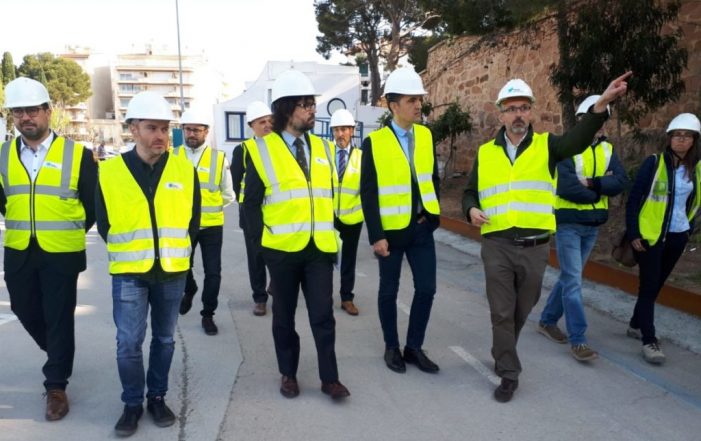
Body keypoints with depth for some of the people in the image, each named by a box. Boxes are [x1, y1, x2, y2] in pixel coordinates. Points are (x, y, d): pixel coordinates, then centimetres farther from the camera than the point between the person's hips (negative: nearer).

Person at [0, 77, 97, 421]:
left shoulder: (77, 155, -8)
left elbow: (94, 203, -1)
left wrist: (74, 232, 2)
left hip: (61, 253, -4)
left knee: (59, 318, 3)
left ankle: (56, 385, 19)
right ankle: (57, 353, 45)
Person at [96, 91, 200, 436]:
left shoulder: (185, 170, -2)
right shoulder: (109, 172, -6)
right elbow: (104, 224, 5)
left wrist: (176, 256, 11)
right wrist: (127, 253, 9)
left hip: (172, 273, 2)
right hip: (128, 273, -1)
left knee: (164, 338, 13)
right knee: (128, 342, 0)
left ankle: (157, 397, 30)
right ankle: (132, 404, 20)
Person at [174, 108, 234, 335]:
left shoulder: (219, 158, -4)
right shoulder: (173, 157, -1)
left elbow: (228, 195, 4)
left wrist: (208, 206, 1)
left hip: (211, 225, -1)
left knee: (213, 272, 3)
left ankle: (208, 315, 21)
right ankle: (189, 291, 49)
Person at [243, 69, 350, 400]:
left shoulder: (322, 148, 8)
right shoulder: (261, 149, -6)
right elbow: (251, 203, -4)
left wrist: (330, 233, 8)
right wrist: (261, 240, -7)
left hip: (320, 248, 3)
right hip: (282, 249, -2)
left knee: (323, 316, 5)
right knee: (284, 316, 12)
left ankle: (329, 378, 17)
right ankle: (288, 374, 29)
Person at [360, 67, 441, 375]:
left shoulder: (426, 136, 4)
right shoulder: (374, 142, -11)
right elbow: (368, 193, -11)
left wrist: (432, 212, 1)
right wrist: (376, 235, -15)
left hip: (422, 228, 4)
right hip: (391, 230, -4)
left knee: (426, 288, 6)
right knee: (389, 291, 9)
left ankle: (414, 347, 23)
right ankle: (391, 347, 26)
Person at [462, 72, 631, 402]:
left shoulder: (547, 145, 3)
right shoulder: (485, 152, 7)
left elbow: (577, 140, -19)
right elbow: (470, 192, 16)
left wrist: (601, 105, -35)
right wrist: (471, 210, -7)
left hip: (535, 248, 0)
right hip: (496, 246, 0)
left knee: (521, 311, 16)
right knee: (501, 312, 3)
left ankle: (502, 354, 42)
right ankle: (508, 373, 18)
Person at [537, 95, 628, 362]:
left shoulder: (607, 149, 8)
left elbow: (621, 181, -5)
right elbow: (565, 186, -21)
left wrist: (591, 183, -20)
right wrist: (600, 190, -9)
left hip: (593, 225, 7)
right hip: (568, 223, -6)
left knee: (569, 277, 15)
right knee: (573, 281, -5)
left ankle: (547, 321, 30)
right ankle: (578, 340, 1)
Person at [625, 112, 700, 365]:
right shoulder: (654, 163, -9)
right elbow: (633, 199, -9)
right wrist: (633, 233, -13)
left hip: (677, 237, 5)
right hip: (650, 235, -5)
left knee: (656, 285, 14)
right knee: (649, 286, -5)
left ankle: (636, 325, 31)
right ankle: (649, 341, -1)